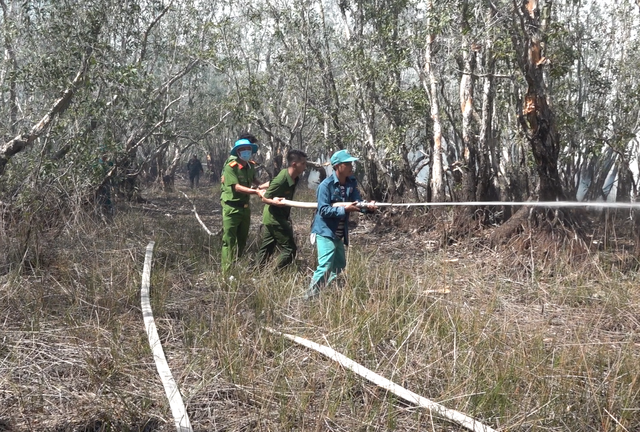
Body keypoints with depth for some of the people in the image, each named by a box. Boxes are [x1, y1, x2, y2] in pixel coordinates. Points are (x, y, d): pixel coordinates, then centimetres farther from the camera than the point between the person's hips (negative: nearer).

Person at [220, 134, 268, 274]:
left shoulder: (251, 165, 6)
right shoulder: (231, 166, -16)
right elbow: (236, 187, -22)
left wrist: (264, 185, 1)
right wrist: (256, 192, -28)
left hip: (245, 207, 8)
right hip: (231, 208, -8)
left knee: (242, 240, 17)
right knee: (229, 241, -4)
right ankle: (226, 271, 0)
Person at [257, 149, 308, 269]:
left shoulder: (295, 178, -1)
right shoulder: (281, 180, -25)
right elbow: (265, 198, -18)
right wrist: (274, 202, -36)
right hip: (275, 218, -9)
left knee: (266, 249, 13)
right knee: (289, 249, -7)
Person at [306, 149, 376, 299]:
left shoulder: (351, 183, 2)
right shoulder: (326, 185, -19)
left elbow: (357, 203, -6)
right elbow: (323, 210, -23)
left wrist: (367, 207, -26)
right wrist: (344, 209, -30)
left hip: (339, 233, 8)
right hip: (324, 231, -8)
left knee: (339, 265, 18)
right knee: (326, 266, -16)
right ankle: (310, 296, -6)